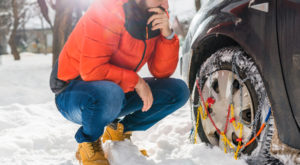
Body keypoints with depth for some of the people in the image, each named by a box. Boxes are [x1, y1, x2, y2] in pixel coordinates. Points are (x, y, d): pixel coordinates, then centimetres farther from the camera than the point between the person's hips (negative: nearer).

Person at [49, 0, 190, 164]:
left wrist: (167, 35, -19)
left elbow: (162, 72, -5)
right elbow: (91, 70, -29)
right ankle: (88, 144, -8)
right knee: (109, 94, -41)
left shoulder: (157, 18, -3)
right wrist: (136, 81, -24)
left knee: (179, 91, -7)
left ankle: (119, 131, 8)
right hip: (73, 92, -6)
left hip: (118, 90, 7)